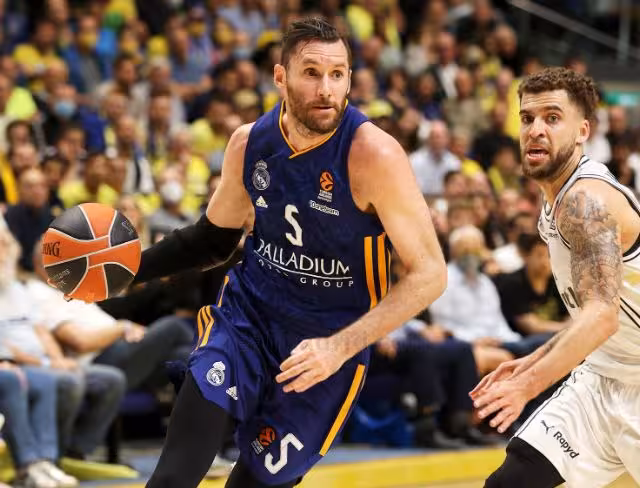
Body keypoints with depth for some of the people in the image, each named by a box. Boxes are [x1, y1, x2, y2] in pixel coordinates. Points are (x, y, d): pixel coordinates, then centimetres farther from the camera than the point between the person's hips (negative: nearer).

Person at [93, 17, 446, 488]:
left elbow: (429, 273, -19)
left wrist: (341, 347, -28)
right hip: (247, 311, 3)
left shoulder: (373, 154, -21)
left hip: (326, 341, -3)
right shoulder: (249, 143, -4)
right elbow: (215, 236, 15)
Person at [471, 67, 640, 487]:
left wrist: (529, 384, -45)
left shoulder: (586, 200, -22)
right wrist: (533, 361, 12)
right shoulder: (560, 199, 8)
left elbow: (603, 315, -35)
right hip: (602, 378, 8)